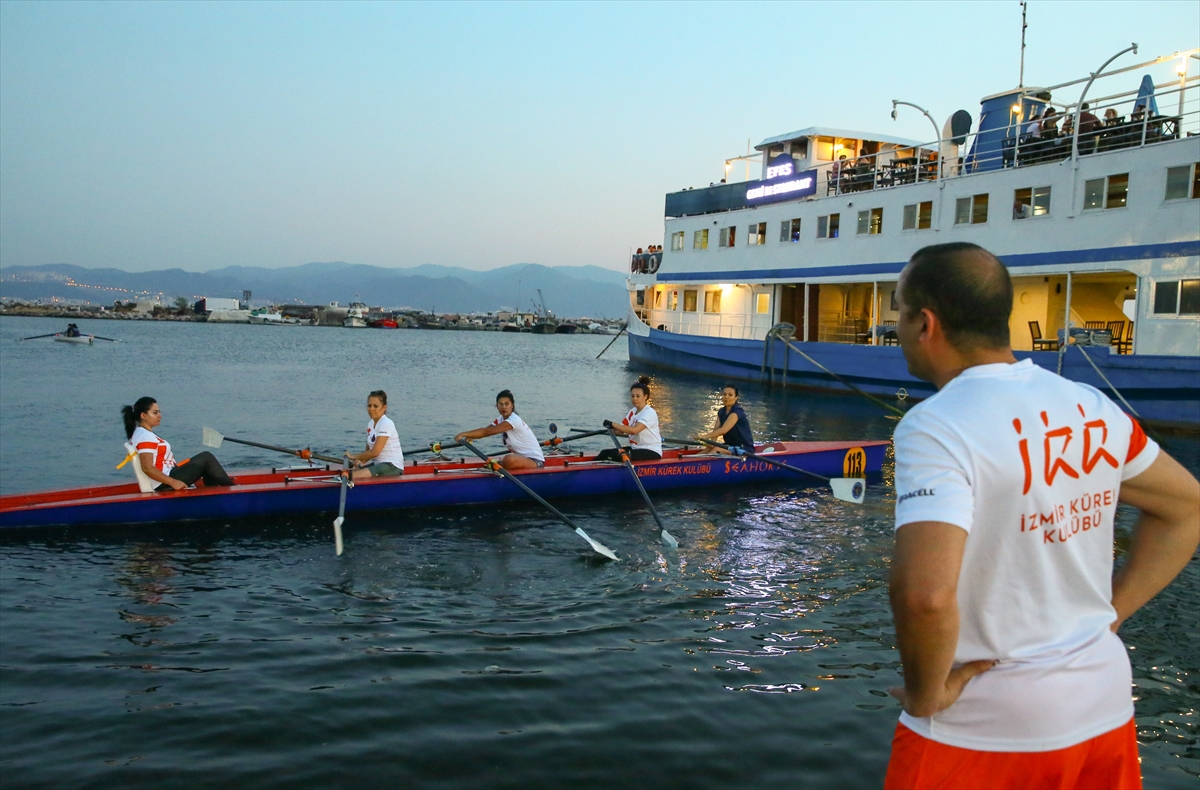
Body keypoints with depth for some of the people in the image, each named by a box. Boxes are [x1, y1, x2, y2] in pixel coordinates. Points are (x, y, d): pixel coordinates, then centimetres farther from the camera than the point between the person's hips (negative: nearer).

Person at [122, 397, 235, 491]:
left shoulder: (140, 433, 15)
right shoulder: (145, 437, -18)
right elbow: (147, 468, -27)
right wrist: (173, 482, -27)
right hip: (164, 484, -11)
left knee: (205, 463, 15)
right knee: (206, 458, -6)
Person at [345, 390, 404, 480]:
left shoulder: (386, 424, -14)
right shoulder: (370, 424, 13)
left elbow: (375, 452, -18)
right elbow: (368, 450, 16)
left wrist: (354, 456, -6)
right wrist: (360, 461, -5)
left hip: (392, 467, -9)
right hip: (379, 464, 9)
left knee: (353, 476, -26)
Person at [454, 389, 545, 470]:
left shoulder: (514, 420, -20)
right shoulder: (500, 420, 8)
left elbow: (487, 431, -26)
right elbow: (484, 430, -6)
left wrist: (463, 434, -26)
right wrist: (467, 437, -24)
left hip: (535, 461, -8)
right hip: (520, 457, 8)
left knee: (509, 460, -35)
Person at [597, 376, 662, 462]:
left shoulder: (649, 413, -14)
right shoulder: (632, 412, 12)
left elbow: (634, 430, -29)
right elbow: (620, 431, 4)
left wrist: (613, 424, -27)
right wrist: (611, 428, -19)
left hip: (652, 453, -8)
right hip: (635, 448, 8)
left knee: (617, 455, -27)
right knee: (605, 453, -8)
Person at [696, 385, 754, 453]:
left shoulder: (737, 411, -18)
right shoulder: (721, 412, 8)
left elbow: (723, 430, -30)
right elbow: (716, 430, -5)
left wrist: (704, 436, -36)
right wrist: (711, 442, -25)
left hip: (745, 448, -8)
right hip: (731, 446, 8)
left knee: (717, 449, -27)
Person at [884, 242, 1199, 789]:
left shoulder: (936, 426, -22)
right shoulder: (1089, 405, 0)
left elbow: (925, 593, -35)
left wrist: (926, 694, -17)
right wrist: (1108, 614, 11)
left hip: (987, 728, -6)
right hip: (1104, 707, 6)